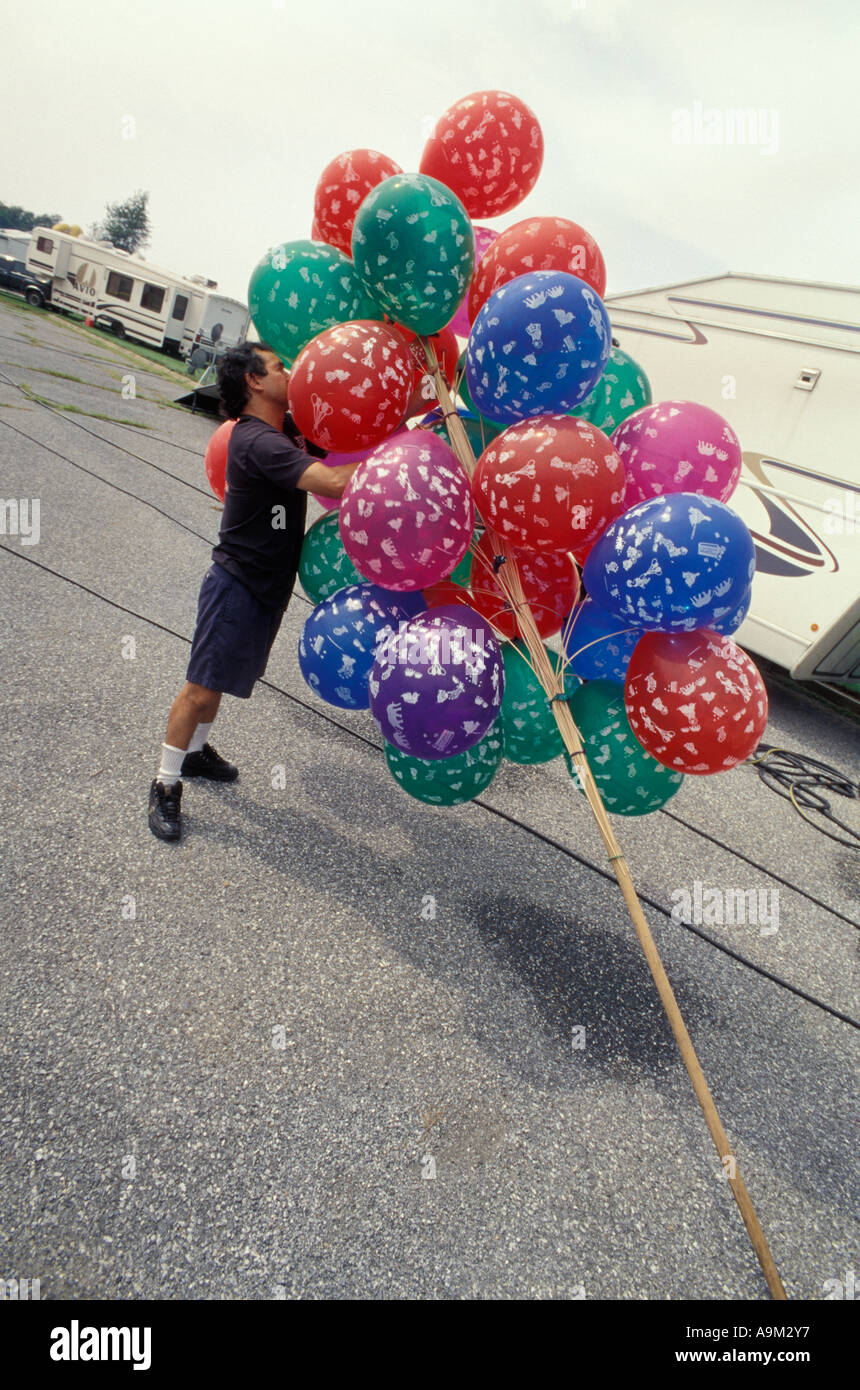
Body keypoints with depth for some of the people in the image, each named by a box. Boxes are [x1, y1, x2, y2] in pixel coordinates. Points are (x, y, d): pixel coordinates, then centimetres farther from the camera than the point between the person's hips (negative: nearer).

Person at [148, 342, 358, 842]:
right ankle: (166, 785, 12)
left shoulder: (288, 428, 6)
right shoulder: (259, 441, -23)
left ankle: (196, 751, 40)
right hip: (238, 585, -9)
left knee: (221, 680, 21)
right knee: (203, 686, -2)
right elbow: (335, 482, -33)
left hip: (270, 585, 9)